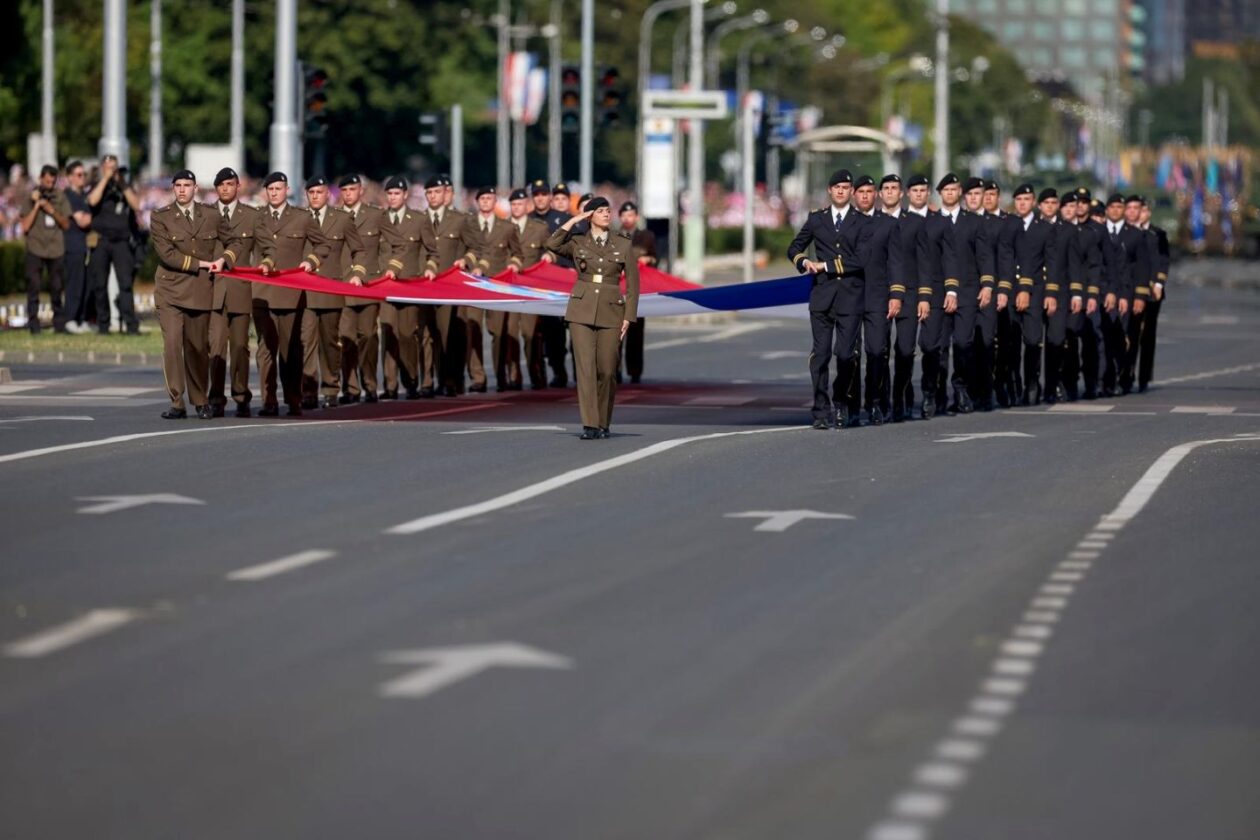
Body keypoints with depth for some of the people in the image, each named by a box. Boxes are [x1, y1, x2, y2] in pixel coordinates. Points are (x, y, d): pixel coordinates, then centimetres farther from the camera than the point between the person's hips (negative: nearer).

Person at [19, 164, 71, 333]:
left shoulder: (60, 197, 8)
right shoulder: (30, 198, 4)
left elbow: (66, 224, 8)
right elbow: (25, 226, -3)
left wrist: (52, 211, -8)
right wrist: (36, 206, -10)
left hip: (56, 249, 2)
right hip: (35, 249, -2)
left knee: (57, 288, 2)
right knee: (33, 287, -8)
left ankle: (59, 323, 10)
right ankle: (33, 324, -7)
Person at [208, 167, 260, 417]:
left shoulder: (252, 216, 10)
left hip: (241, 290, 0)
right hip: (213, 290, 0)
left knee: (240, 345, 2)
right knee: (216, 345, -8)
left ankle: (241, 399, 9)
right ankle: (216, 400, -6)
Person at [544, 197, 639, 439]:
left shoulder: (623, 246, 6)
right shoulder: (577, 243, 6)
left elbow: (633, 284, 6)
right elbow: (552, 244, -15)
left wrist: (628, 317, -1)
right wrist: (574, 220, -7)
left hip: (611, 312, 0)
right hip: (582, 311, 0)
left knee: (606, 371, 1)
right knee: (585, 367, -10)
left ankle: (603, 424, 17)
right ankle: (590, 426, -12)